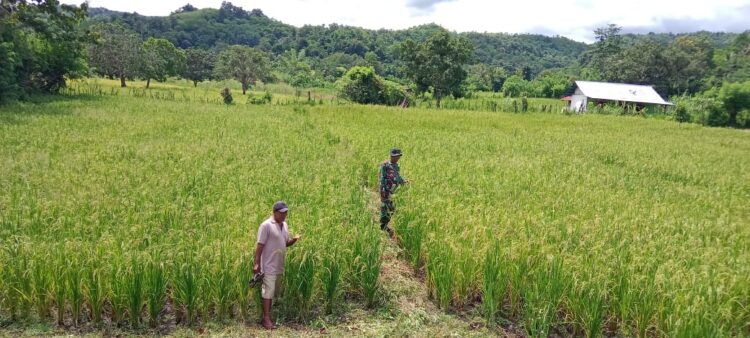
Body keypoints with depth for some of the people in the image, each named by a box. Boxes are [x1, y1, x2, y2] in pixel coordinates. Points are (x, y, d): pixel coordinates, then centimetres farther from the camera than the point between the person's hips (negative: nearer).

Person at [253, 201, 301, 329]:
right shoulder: (266, 225, -14)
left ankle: (268, 314, 25)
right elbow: (260, 245, -15)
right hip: (269, 265, -8)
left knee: (274, 291, 14)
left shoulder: (284, 225, 9)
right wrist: (256, 263, -17)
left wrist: (294, 239, -4)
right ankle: (266, 319, 1)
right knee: (268, 291, -5)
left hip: (279, 265, 8)